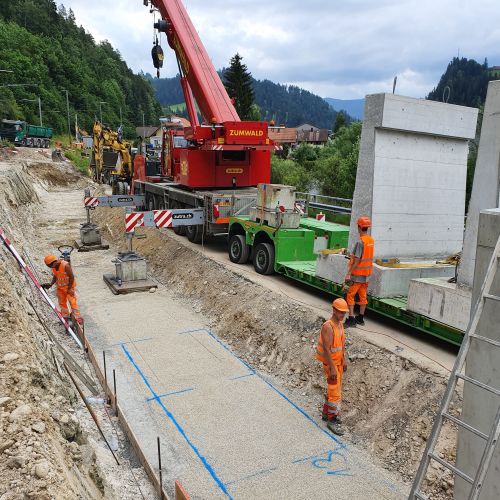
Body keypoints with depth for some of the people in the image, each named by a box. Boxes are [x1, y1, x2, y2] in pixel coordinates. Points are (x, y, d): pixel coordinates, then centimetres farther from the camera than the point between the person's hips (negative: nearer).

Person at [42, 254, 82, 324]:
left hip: (68, 286, -7)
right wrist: (51, 284, -5)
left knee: (72, 301, -12)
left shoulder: (65, 265, -28)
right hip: (60, 287, 7)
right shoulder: (54, 267, -5)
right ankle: (65, 317, 26)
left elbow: (71, 277, -22)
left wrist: (69, 288, -18)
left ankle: (77, 317, -9)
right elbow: (55, 276, 10)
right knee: (62, 302, 13)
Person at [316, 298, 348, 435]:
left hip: (338, 361, 9)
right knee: (335, 392, -4)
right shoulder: (328, 327, -28)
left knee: (335, 388, 18)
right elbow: (326, 349, -27)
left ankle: (326, 413, 34)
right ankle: (332, 420, 9)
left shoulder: (340, 324, 2)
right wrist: (332, 369, -26)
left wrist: (344, 361, 15)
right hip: (330, 363, -9)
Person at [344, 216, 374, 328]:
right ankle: (360, 318, 22)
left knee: (350, 295, -2)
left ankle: (351, 319, -4)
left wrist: (349, 273, -18)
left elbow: (357, 260, -22)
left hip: (358, 273, -8)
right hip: (367, 273, 8)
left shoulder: (360, 242, -20)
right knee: (363, 296, 14)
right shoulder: (371, 240, 6)